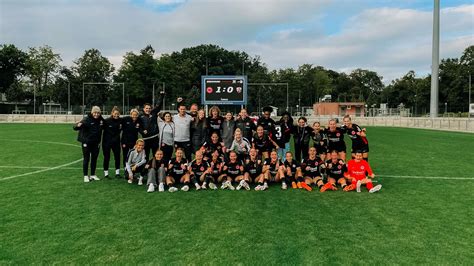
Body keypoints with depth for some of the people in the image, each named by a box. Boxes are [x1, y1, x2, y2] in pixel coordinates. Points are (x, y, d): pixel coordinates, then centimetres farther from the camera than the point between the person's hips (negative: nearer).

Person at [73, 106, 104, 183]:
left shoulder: (100, 120, 0)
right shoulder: (86, 119, -15)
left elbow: (103, 127, 18)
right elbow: (75, 127, -23)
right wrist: (78, 126, -44)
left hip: (96, 143, 5)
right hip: (86, 142, -5)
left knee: (94, 159, 12)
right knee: (86, 159, 3)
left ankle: (93, 175, 25)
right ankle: (86, 176, 13)